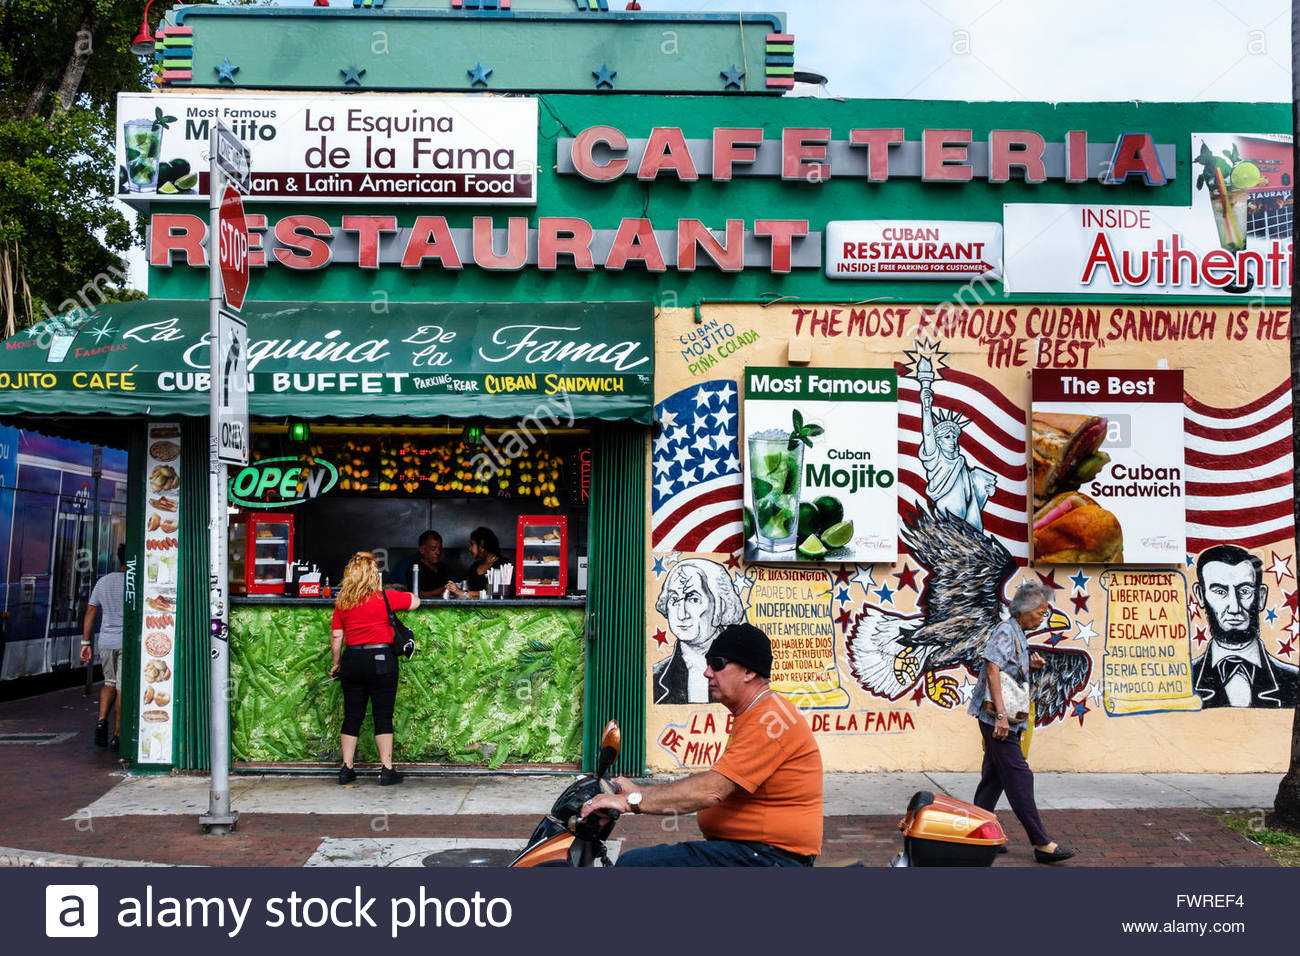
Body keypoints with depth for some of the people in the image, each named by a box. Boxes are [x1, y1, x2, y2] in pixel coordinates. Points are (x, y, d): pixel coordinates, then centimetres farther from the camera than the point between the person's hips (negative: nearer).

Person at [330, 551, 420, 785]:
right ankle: (386, 770, 3)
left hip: (352, 659, 4)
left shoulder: (342, 602, 4)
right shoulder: (384, 597, -7)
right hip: (381, 658, -4)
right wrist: (401, 594, 25)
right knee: (383, 716, 2)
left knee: (352, 716, 10)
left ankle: (346, 769, 14)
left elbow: (336, 636, 6)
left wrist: (336, 663, 18)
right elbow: (415, 601, 6)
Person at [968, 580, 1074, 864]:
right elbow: (992, 669, -23)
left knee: (994, 777, 13)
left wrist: (1030, 667, 7)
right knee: (1019, 779, -9)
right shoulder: (1006, 632, -12)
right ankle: (1041, 843, -9)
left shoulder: (1019, 636, 19)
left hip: (1007, 721, 10)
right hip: (997, 720, -10)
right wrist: (1001, 714, -28)